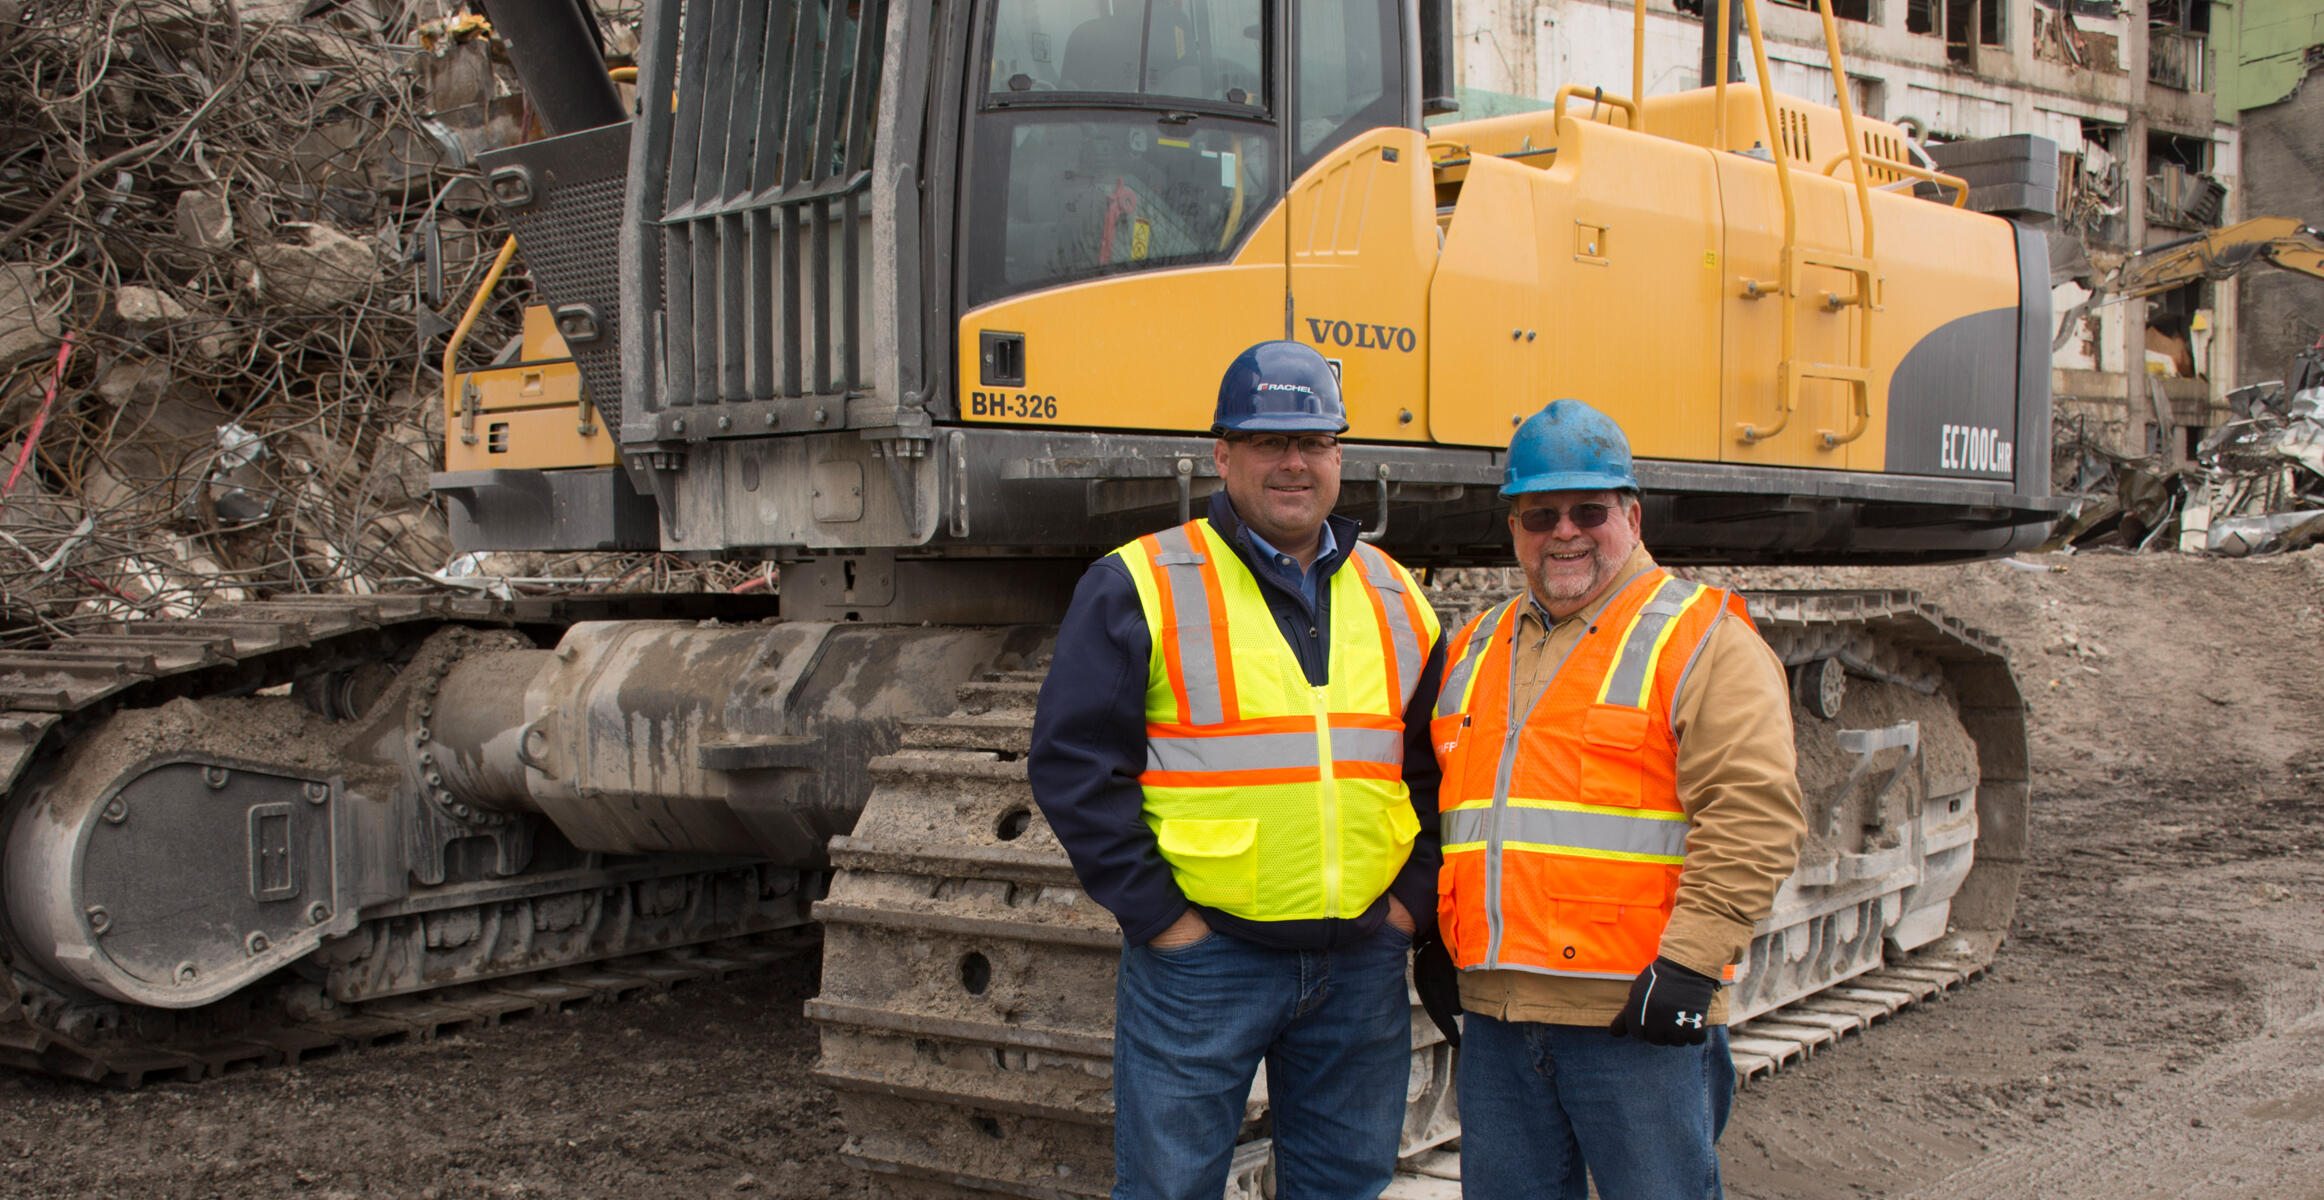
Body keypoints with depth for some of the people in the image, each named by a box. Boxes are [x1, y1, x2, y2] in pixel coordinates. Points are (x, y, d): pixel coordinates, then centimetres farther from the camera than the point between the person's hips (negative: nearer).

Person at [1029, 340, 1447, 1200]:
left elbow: (1438, 767, 18)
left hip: (1363, 960, 5)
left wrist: (1412, 897, 6)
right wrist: (1157, 915, -11)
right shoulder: (1139, 587, -4)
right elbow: (1074, 762, -9)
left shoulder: (1395, 598, 11)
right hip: (1201, 958, -4)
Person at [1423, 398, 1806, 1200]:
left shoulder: (1700, 638, -5)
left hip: (1640, 1016, -6)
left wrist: (1689, 961, -19)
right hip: (1496, 1014, 6)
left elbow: (1753, 811, -14)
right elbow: (1449, 811, 26)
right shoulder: (1475, 651, 16)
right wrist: (1434, 935, 19)